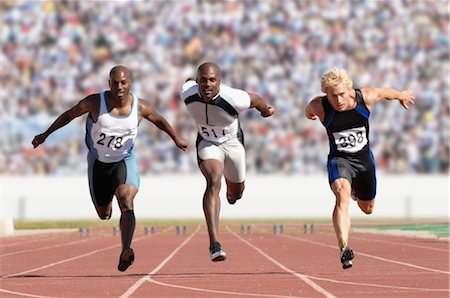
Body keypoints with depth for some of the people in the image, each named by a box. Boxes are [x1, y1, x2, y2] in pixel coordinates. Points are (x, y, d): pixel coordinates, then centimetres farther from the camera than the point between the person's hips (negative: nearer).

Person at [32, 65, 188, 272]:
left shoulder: (141, 107, -15)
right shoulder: (95, 103, -19)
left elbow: (159, 121, 7)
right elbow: (69, 115, -2)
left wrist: (176, 139, 16)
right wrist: (45, 134, 5)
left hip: (124, 161, -1)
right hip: (98, 162, 1)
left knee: (126, 201, -28)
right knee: (104, 215, 13)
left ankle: (125, 252, -38)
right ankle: (107, 203, 53)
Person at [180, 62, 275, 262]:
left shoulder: (234, 99, -35)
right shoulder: (188, 93, -26)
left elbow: (255, 99, -12)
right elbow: (189, 81, 0)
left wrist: (265, 109, 11)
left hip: (232, 142, 0)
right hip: (207, 142, 0)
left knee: (236, 193, 17)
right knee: (213, 182, -27)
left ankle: (230, 183, 60)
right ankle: (214, 245, -35)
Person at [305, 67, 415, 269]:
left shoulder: (365, 97, -17)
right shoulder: (320, 107, -19)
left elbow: (387, 92, 5)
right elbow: (309, 110, 7)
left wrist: (402, 95, 26)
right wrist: (309, 114, 31)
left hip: (364, 158, 3)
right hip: (339, 159, -3)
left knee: (367, 208, 20)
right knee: (342, 194, -34)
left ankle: (355, 190, 58)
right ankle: (344, 248, -45)